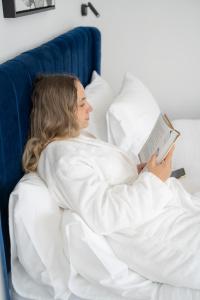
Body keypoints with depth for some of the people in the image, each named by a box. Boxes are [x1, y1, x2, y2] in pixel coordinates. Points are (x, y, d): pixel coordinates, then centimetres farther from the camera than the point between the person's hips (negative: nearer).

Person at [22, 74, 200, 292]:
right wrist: (153, 180, -22)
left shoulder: (76, 137, 10)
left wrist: (138, 171, 0)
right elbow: (103, 214, -27)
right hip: (148, 230, -10)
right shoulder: (64, 159, -21)